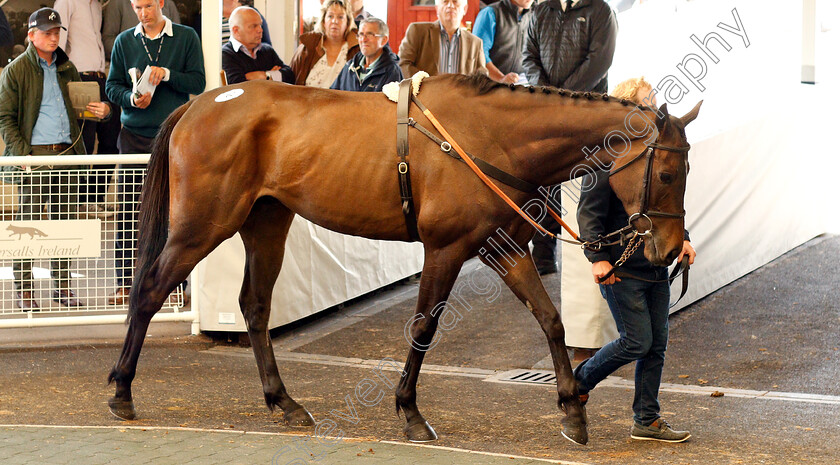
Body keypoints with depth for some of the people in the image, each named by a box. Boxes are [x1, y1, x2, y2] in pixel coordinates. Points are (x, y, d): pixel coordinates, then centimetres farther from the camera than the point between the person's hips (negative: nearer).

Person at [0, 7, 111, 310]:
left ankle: (63, 286, 14)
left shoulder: (67, 68, 15)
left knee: (65, 222, 7)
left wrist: (101, 111, 4)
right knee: (28, 222, -3)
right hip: (34, 156, -5)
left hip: (67, 154, 5)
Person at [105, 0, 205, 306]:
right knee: (128, 209, -1)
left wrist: (167, 74, -17)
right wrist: (132, 99, -13)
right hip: (134, 136, 1)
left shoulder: (186, 38, 4)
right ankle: (124, 283, 5)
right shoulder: (124, 41, 8)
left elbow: (198, 83, -2)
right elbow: (112, 86, 7)